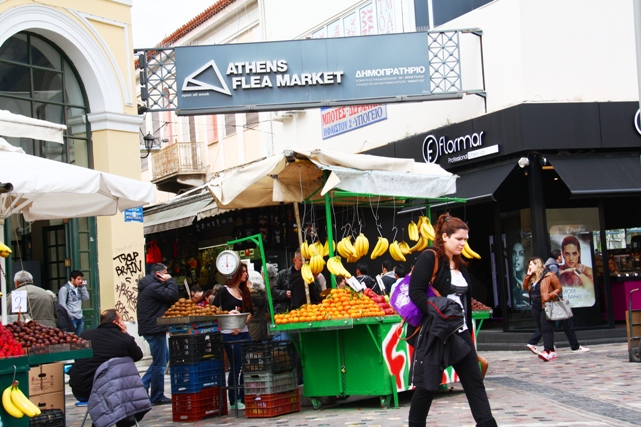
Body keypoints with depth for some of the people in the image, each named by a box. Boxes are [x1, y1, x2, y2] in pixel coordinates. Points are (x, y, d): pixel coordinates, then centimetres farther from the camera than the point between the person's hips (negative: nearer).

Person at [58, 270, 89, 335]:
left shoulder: (79, 288, 14)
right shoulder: (64, 289, -7)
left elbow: (86, 298, 10)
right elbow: (62, 304, -12)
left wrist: (83, 286, 4)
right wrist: (69, 315, -16)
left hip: (80, 318, 7)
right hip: (72, 318, -7)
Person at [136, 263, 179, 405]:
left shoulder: (149, 285, 17)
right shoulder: (153, 287, -17)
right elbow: (172, 296, -22)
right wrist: (170, 281, -10)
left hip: (151, 328, 11)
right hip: (154, 329, -11)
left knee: (164, 357, 20)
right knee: (160, 363, -3)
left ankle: (142, 385, 19)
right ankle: (157, 397, 5)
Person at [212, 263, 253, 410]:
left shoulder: (244, 291, 16)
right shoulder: (224, 291, -1)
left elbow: (250, 312, 13)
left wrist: (241, 324, -4)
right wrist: (227, 314, -19)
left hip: (243, 332, 6)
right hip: (229, 334, -6)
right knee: (236, 366, -5)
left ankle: (244, 398, 10)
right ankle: (234, 401, 4)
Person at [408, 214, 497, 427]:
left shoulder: (460, 264, 14)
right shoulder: (428, 258, -10)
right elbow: (416, 292, -19)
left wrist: (468, 332, 18)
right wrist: (437, 313, -28)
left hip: (460, 333, 8)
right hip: (433, 333, -8)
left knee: (474, 382, 4)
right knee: (427, 385, 1)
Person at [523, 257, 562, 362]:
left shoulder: (549, 275, -7)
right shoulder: (532, 278, 15)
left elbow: (558, 288, -6)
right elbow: (525, 287, 13)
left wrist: (550, 296, -20)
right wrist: (528, 276, 5)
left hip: (546, 307, -8)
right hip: (536, 308, 8)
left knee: (546, 329, -15)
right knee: (542, 329, 8)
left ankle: (546, 351, -24)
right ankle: (552, 351, 14)